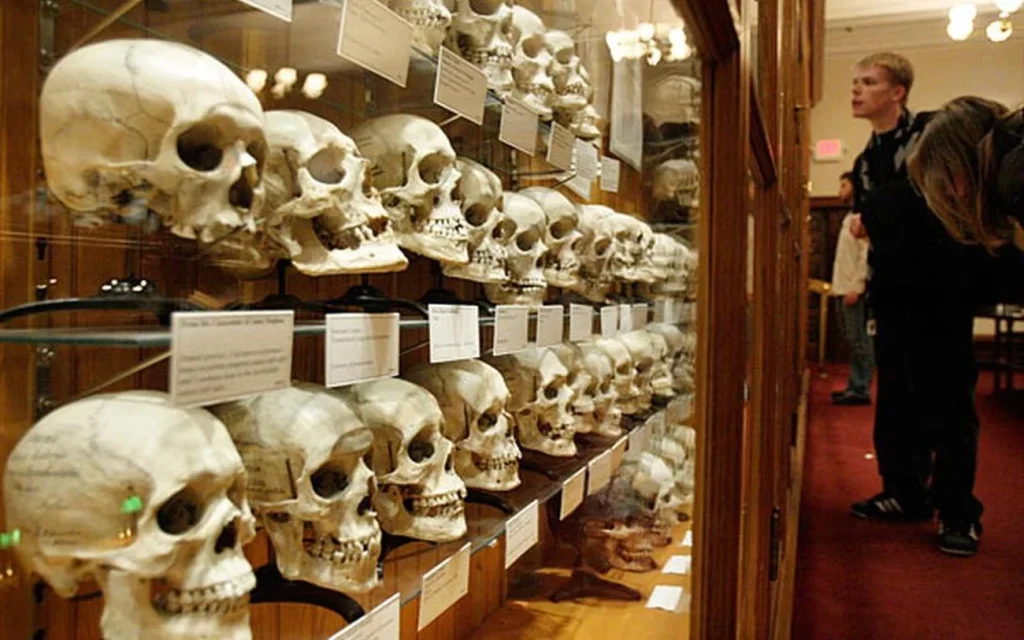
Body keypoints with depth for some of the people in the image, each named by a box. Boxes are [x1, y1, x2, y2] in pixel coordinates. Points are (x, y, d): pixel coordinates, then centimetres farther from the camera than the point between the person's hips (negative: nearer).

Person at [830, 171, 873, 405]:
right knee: (853, 340, 11)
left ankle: (861, 389, -3)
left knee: (858, 340, -6)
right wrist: (840, 287, 15)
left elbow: (866, 254, -17)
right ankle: (855, 386, 16)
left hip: (854, 289, -9)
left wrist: (856, 287, -21)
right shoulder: (851, 216, 19)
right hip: (844, 288, 9)